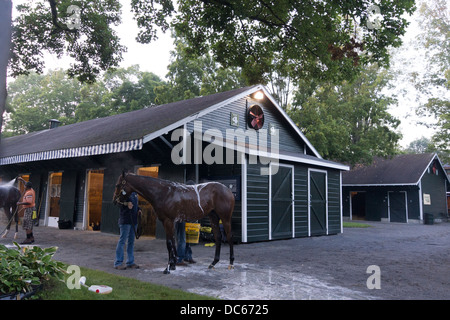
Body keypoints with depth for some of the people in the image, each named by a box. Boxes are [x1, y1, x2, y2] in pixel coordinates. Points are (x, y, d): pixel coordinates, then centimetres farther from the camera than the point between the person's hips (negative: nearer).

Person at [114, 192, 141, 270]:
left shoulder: (134, 193, 13)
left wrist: (139, 209, 4)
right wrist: (126, 203, -30)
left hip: (133, 220, 8)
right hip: (125, 220, -8)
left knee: (131, 241, 13)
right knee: (122, 241, -3)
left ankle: (130, 262, 22)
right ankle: (118, 263, 5)